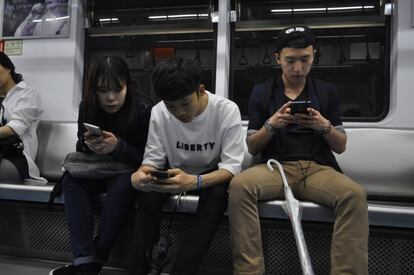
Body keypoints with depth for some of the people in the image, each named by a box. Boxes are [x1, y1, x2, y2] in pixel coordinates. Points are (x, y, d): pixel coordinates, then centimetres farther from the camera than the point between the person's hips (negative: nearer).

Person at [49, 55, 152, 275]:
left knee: (122, 186, -36)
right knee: (70, 180, -25)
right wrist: (88, 145, -20)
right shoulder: (87, 107, -4)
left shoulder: (143, 109, -16)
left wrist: (118, 146, -33)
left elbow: (146, 156, -15)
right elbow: (80, 147, 6)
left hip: (128, 169, -4)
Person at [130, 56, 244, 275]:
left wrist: (194, 181, -44)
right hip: (174, 174, 2)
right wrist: (140, 174, -35)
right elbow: (153, 158, -9)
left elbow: (232, 166, -24)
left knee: (218, 194, -35)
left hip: (212, 177, -2)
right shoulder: (158, 113, -15)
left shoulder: (227, 110, -22)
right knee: (148, 192, -28)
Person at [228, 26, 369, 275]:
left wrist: (324, 126, -10)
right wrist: (271, 125, -11)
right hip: (275, 166, 0)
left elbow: (341, 147, 11)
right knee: (238, 186, -32)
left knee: (355, 194, -32)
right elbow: (252, 148, 8)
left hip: (318, 168, 1)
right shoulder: (262, 92, 10)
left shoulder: (327, 92, 13)